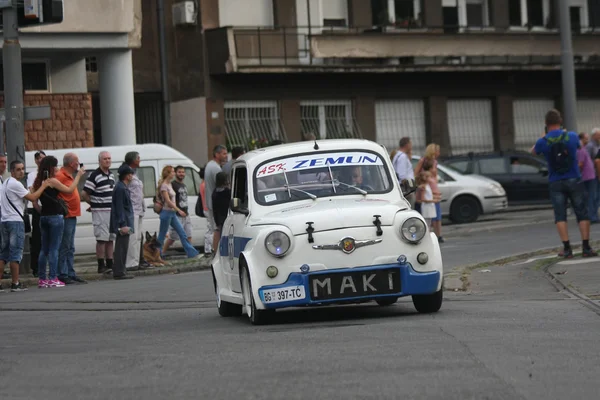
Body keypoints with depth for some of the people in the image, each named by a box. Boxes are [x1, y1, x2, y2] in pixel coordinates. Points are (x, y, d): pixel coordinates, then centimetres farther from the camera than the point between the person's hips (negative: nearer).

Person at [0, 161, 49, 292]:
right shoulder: (15, 184, -12)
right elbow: (32, 198, -13)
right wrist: (43, 186, -3)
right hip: (15, 221, -9)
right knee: (16, 252, -6)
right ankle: (15, 284, -5)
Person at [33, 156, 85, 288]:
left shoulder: (39, 182, 9)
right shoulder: (53, 181, -11)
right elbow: (70, 190, -5)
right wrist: (79, 175, 2)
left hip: (44, 217, 7)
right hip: (55, 216, -7)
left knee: (44, 249, 11)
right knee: (54, 248, -4)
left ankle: (42, 278, 11)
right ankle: (53, 278, -6)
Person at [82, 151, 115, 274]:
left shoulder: (111, 175, 14)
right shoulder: (94, 176, -12)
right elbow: (84, 194, -13)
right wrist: (94, 204, 1)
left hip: (112, 211, 8)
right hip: (100, 212, -8)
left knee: (110, 239, 10)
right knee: (101, 239, -6)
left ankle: (110, 264, 16)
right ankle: (101, 266, -3)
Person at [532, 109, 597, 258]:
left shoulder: (543, 142, -6)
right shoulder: (571, 136, -4)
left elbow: (533, 152, 17)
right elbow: (579, 145, 21)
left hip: (556, 183, 0)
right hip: (574, 180, 0)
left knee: (560, 216, 4)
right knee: (582, 213, 5)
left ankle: (567, 248, -4)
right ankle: (586, 248, 0)